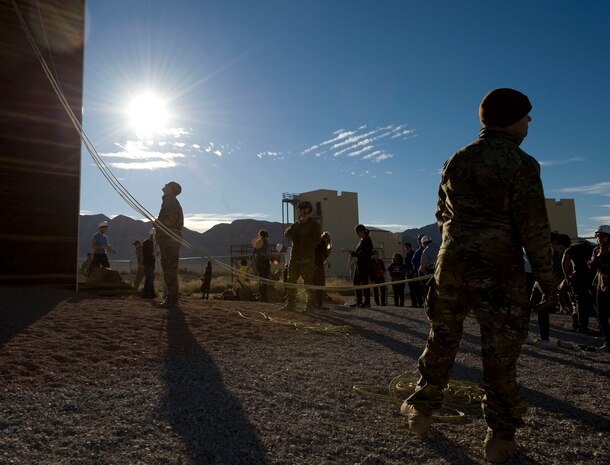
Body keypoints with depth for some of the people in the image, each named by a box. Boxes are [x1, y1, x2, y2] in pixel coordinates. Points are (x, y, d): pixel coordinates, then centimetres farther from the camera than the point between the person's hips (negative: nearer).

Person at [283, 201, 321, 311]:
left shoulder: (314, 224, -2)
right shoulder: (297, 223, 18)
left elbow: (316, 240, -13)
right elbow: (286, 233, 12)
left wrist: (301, 240, -15)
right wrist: (291, 229, -10)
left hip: (307, 258, -7)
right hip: (294, 256, 7)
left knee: (308, 281, -5)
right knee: (291, 280, 8)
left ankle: (311, 304, 4)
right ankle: (290, 303, 15)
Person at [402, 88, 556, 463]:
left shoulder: (455, 161, 9)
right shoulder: (520, 163, -7)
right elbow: (534, 227, -10)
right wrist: (546, 276, -3)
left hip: (453, 263, 5)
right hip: (501, 268, -4)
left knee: (442, 340, 15)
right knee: (501, 351, 6)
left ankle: (422, 410, 26)